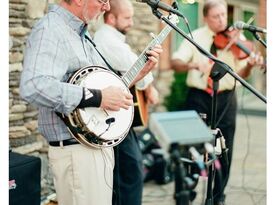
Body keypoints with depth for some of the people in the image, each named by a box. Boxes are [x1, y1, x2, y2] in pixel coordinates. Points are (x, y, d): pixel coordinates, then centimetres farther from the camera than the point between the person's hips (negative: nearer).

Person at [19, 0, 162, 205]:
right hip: (76, 149, -10)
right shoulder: (50, 31, -17)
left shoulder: (82, 34, 14)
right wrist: (97, 97, -30)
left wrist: (140, 71, 8)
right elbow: (33, 86, -35)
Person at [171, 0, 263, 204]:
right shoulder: (195, 37, -1)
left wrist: (250, 65, -28)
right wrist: (193, 64, -32)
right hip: (198, 97, -1)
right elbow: (175, 63, -12)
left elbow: (242, 74, -6)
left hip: (225, 99, 1)